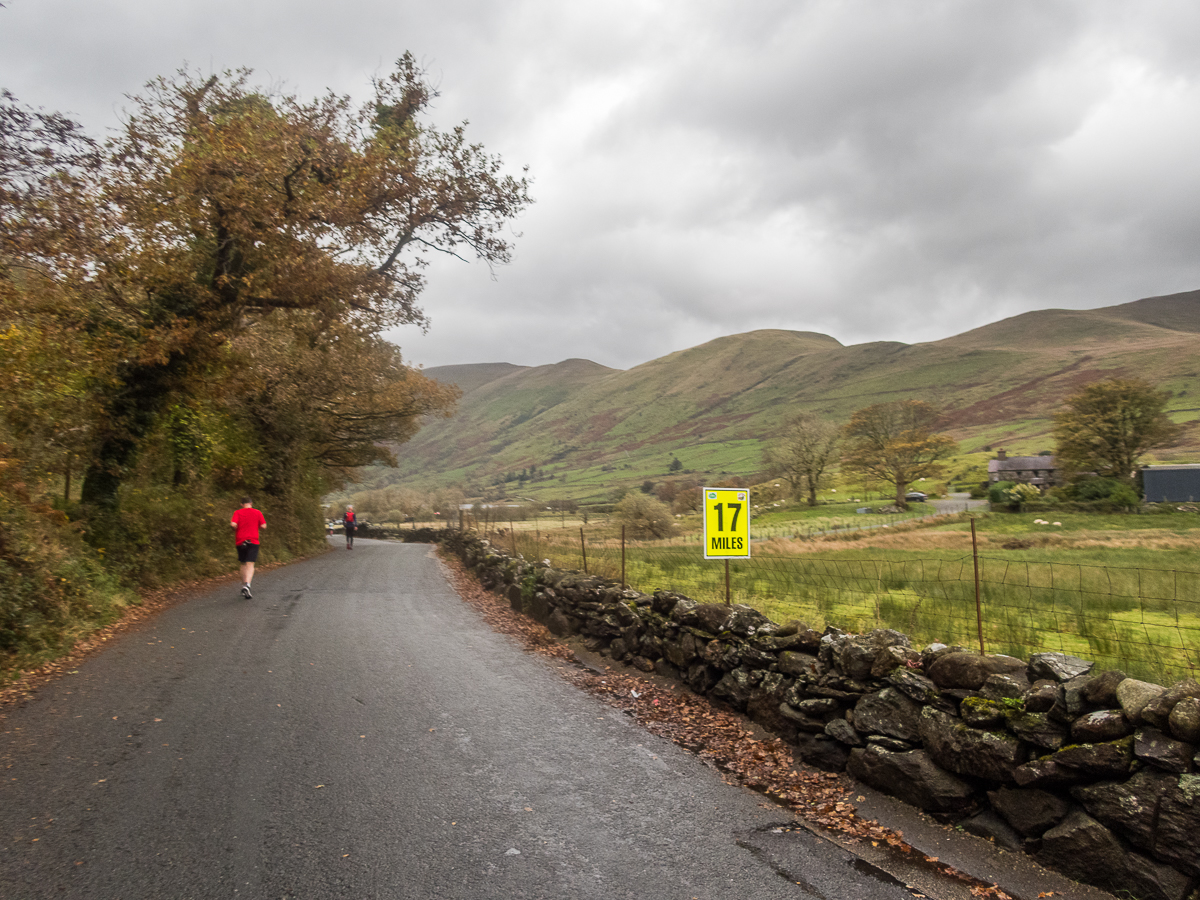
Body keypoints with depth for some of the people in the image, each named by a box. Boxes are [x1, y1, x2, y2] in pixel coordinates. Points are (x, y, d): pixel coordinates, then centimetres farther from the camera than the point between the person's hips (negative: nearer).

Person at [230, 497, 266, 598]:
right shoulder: (257, 513, 3)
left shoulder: (237, 512, 2)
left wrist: (235, 529, 8)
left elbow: (233, 524, -13)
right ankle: (247, 585, -28)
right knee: (250, 565, -7)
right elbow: (263, 526, -2)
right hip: (253, 541, -1)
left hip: (240, 541, 1)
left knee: (243, 565, 15)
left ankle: (244, 586, 18)